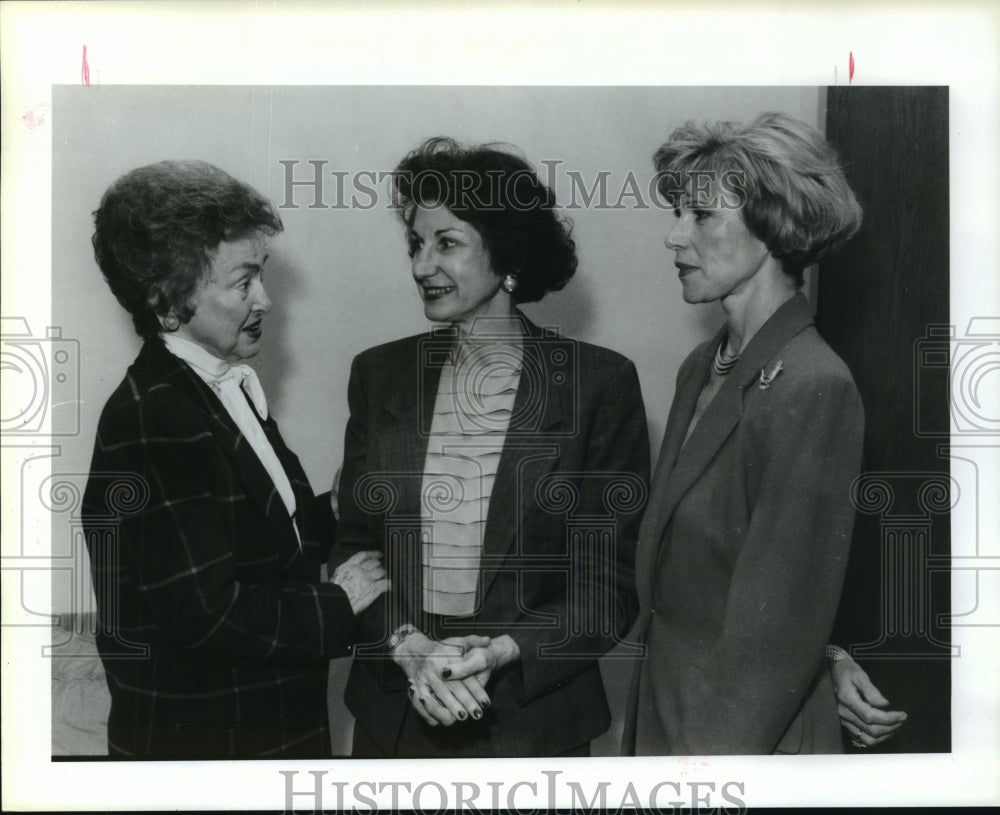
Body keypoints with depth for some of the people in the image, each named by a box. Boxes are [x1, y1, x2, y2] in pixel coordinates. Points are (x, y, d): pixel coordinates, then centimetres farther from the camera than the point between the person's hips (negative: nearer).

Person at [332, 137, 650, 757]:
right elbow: (354, 545, 3)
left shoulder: (600, 382, -8)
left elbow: (613, 580, -6)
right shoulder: (380, 374, 1)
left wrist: (504, 652, -18)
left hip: (534, 716, -2)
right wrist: (407, 647, -13)